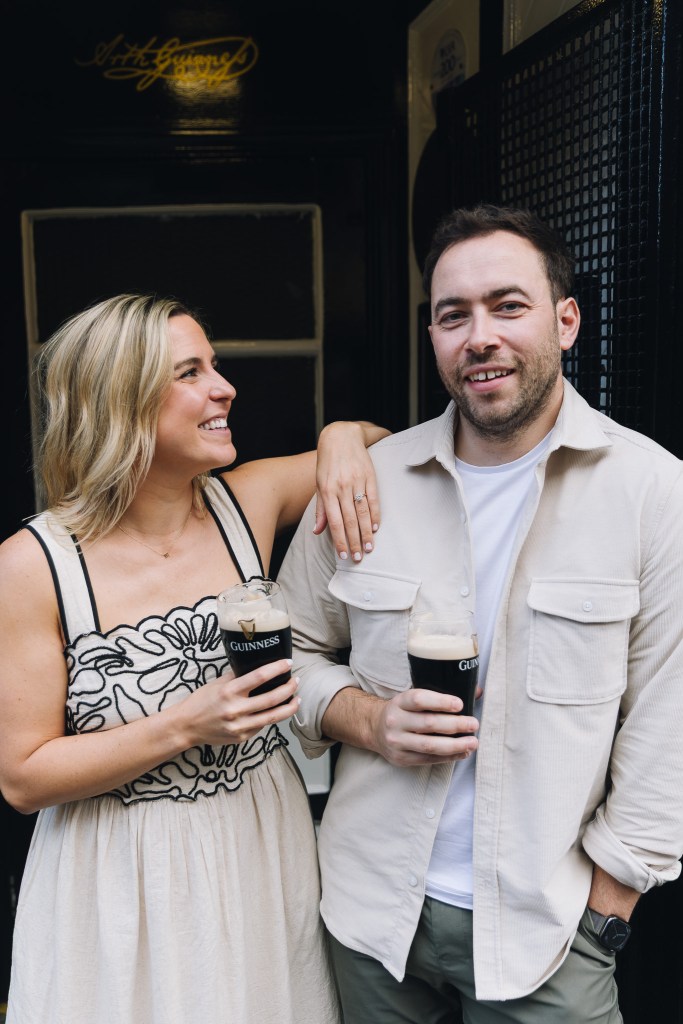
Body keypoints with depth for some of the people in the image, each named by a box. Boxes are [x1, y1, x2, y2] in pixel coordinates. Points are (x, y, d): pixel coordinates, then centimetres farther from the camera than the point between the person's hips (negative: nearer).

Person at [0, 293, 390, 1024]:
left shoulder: (246, 502, -7)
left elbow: (383, 438, 10)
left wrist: (343, 438, -13)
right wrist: (185, 726, -25)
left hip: (264, 850, 4)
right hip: (124, 882, -4)